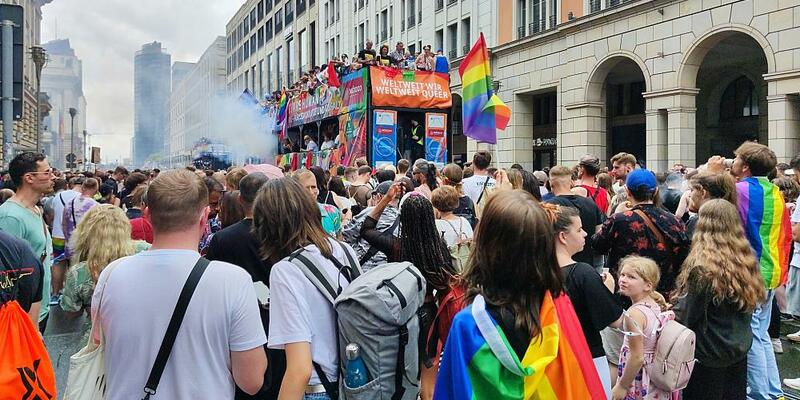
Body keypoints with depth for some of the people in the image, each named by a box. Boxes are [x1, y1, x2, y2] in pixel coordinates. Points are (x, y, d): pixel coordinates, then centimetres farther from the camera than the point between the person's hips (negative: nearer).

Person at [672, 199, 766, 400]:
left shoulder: (702, 268, -25)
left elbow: (685, 316, -18)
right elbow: (751, 306, 10)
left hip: (708, 354, -7)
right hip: (740, 348, 7)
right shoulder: (746, 260, -3)